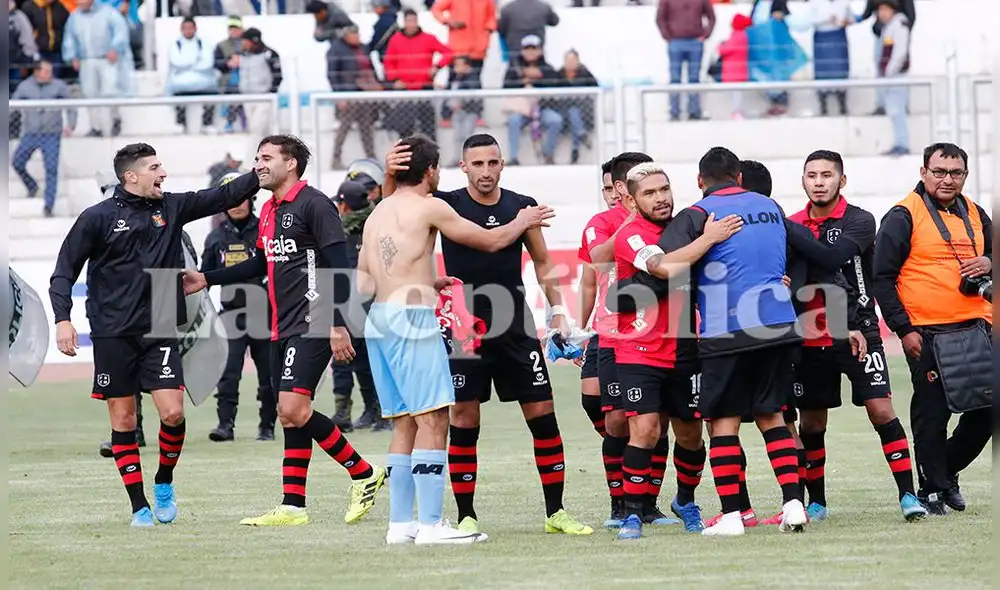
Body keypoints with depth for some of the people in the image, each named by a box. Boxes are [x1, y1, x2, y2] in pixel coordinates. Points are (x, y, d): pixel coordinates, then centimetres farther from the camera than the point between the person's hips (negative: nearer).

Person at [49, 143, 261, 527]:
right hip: (113, 335, -2)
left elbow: (225, 196, 8)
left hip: (158, 332, 2)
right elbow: (64, 272, 0)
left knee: (173, 412, -10)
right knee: (123, 420, 1)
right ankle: (139, 507, 9)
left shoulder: (172, 207, 7)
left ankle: (164, 483, 16)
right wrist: (62, 319, -13)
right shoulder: (97, 218, -3)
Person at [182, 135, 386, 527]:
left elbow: (339, 266, -15)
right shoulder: (269, 211, 16)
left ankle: (364, 473, -5)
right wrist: (207, 280, 27)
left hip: (311, 325, -9)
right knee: (290, 415, 8)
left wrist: (338, 325, -21)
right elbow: (260, 265, 30)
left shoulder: (314, 204, -10)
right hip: (283, 329, 9)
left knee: (293, 410, -18)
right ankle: (293, 507, 10)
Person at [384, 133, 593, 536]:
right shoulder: (447, 206, -3)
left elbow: (542, 261, 14)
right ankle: (467, 516, 4)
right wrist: (390, 175, -31)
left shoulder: (522, 207, 4)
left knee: (542, 414, 0)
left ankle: (556, 511, 8)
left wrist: (558, 310, 7)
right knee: (464, 419, -4)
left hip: (515, 328, 2)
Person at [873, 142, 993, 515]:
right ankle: (931, 490, 11)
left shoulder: (974, 215, 14)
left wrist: (988, 263, 1)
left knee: (986, 410, 6)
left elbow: (994, 255, 27)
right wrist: (903, 329, -12)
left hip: (973, 329, 6)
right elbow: (882, 277, -7)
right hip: (926, 334, -6)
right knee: (931, 415, -1)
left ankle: (947, 469, 26)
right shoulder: (904, 216, -5)